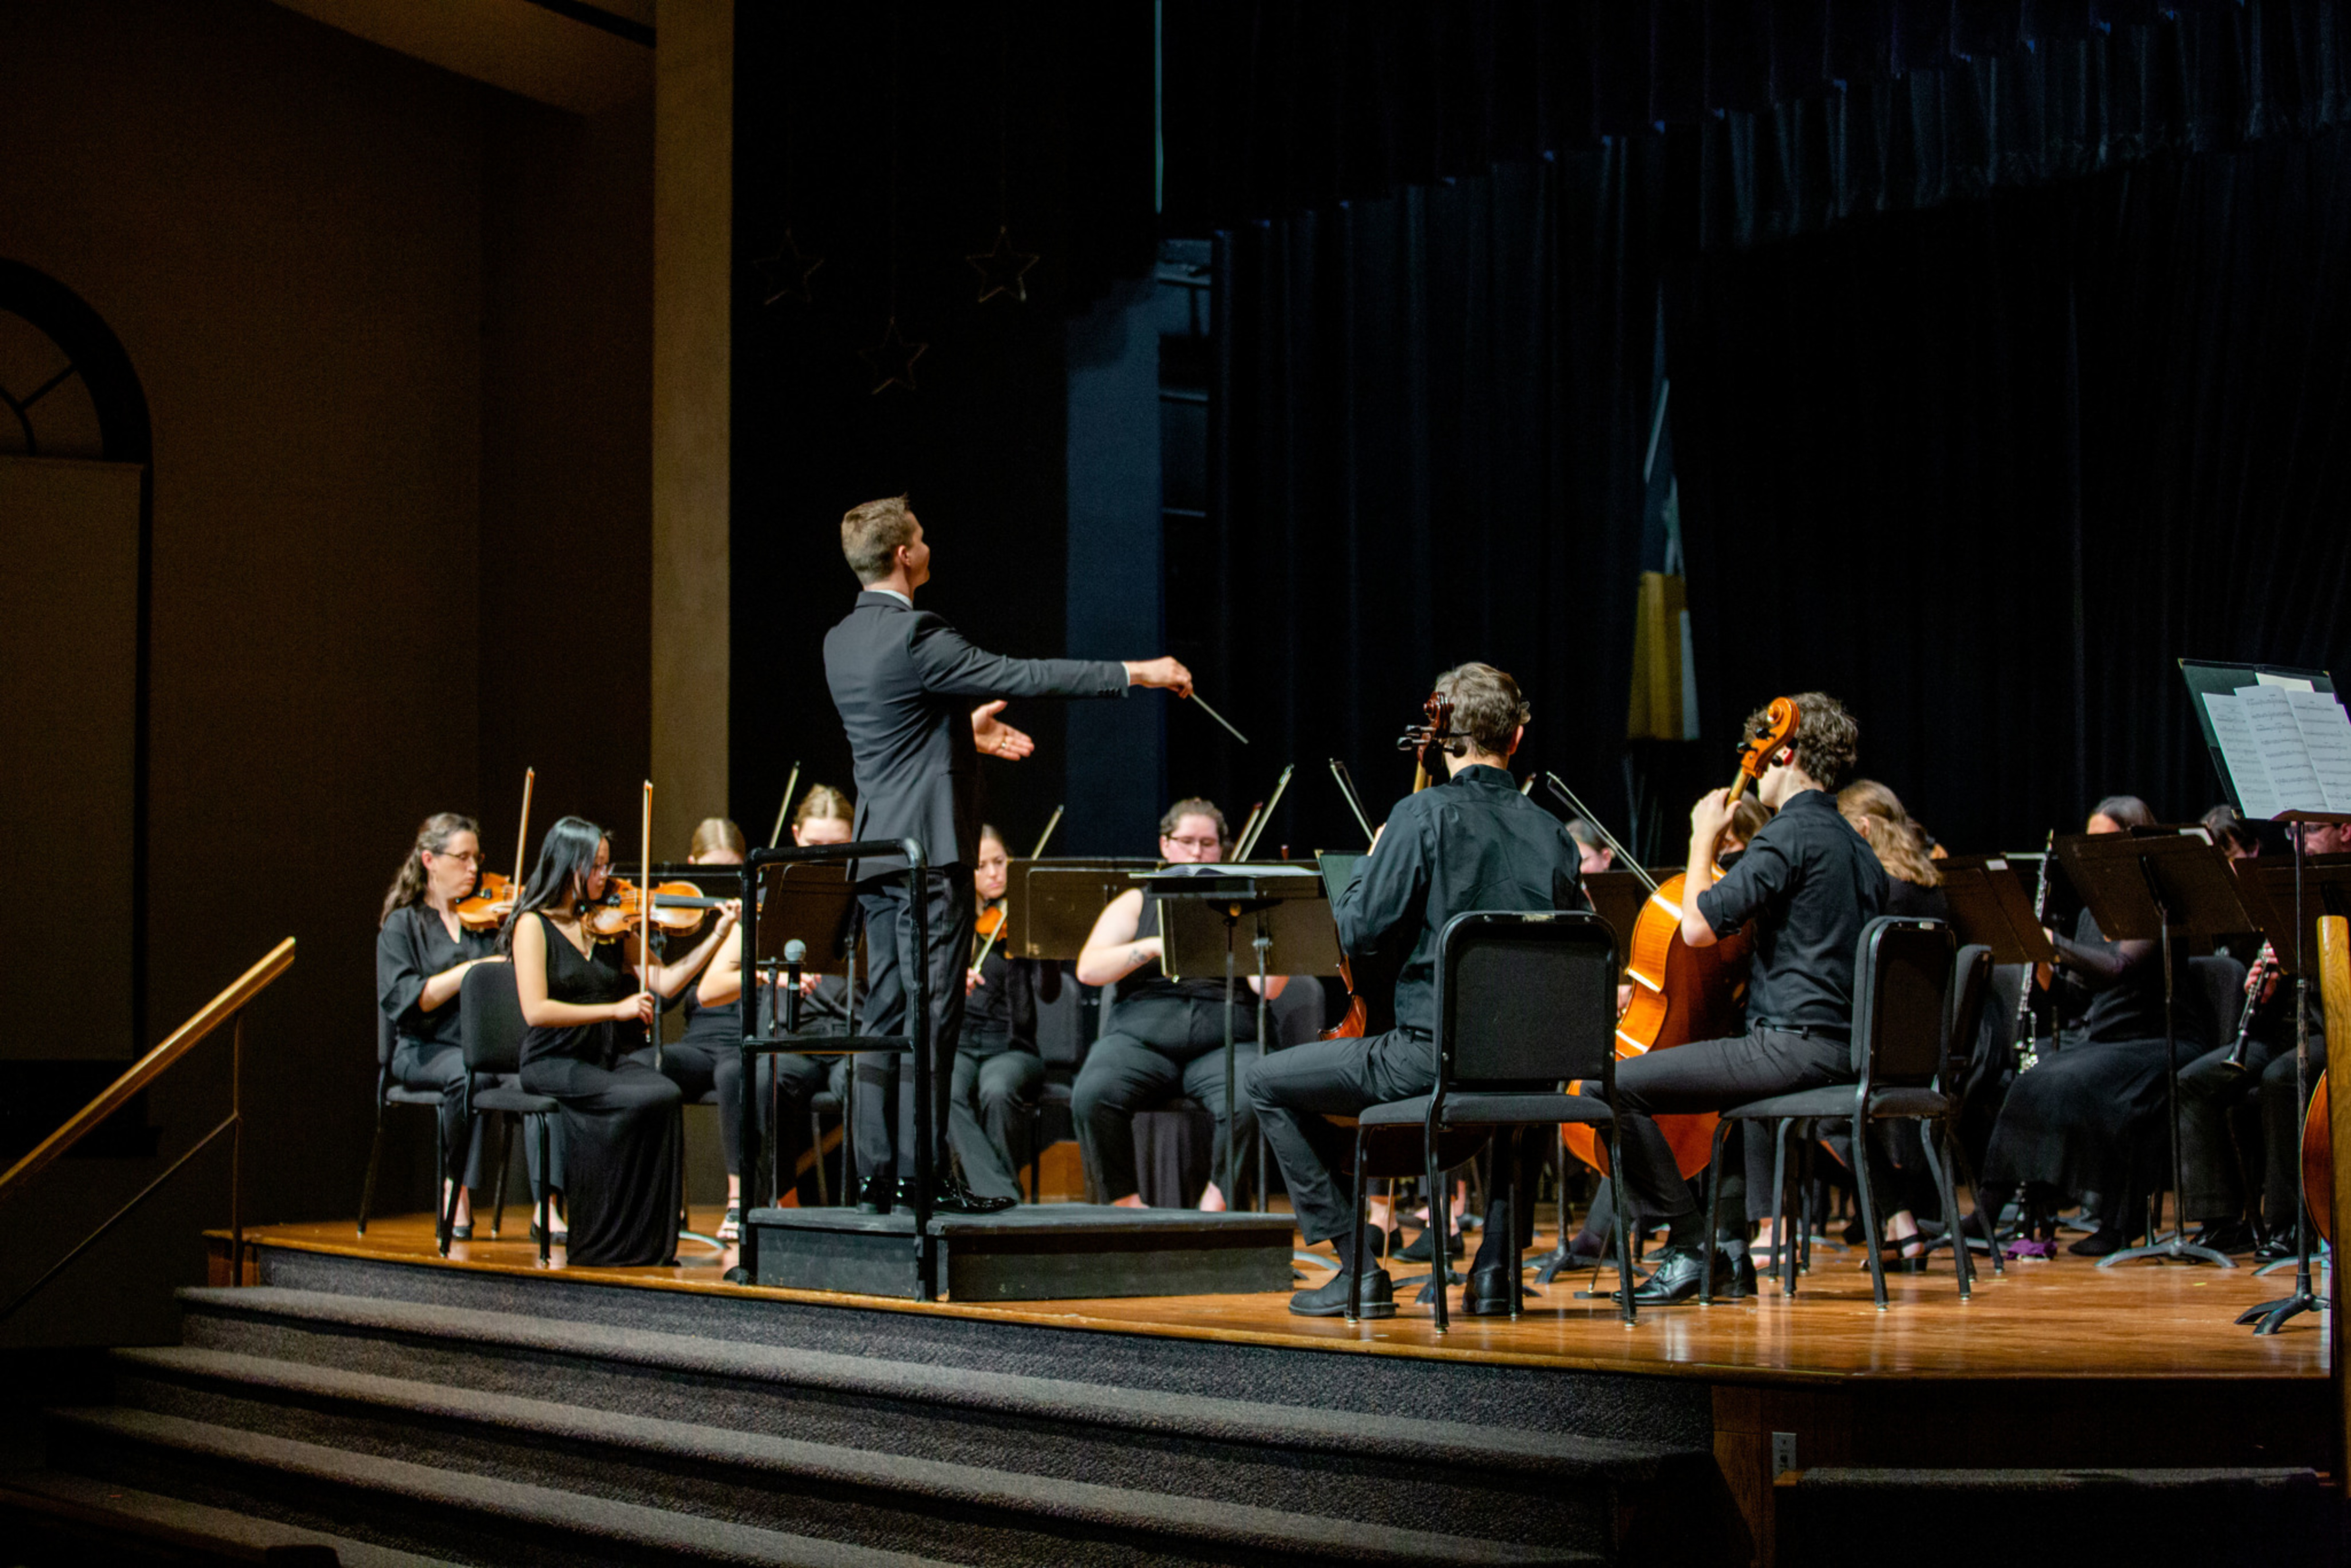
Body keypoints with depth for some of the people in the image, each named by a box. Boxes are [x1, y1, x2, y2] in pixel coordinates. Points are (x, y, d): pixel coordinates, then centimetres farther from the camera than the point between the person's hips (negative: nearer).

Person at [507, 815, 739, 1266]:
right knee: (637, 1102, -31)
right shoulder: (534, 925, -4)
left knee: (666, 1094, -26)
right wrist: (615, 1010, -18)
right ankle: (607, 1242, -18)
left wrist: (718, 935, 1)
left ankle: (651, 1239, -20)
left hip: (608, 1059, 5)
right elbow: (537, 1010, -15)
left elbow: (664, 983, 8)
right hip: (553, 1064, -5)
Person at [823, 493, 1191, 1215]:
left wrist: (964, 733, 32)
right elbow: (1023, 676, -16)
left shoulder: (842, 641, 11)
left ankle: (878, 1173, 10)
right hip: (929, 848, -9)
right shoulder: (914, 636, -16)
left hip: (879, 852, 9)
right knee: (932, 1013, -7)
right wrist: (1135, 673, -11)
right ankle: (923, 1173, -8)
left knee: (887, 1013, 9)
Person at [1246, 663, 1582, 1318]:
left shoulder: (1424, 815, -10)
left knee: (1269, 1084, 12)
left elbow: (1360, 937, -11)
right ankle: (1497, 1262, 27)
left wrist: (1368, 866, 7)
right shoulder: (1552, 834, 6)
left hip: (1432, 1057, -6)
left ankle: (1360, 1266, 6)